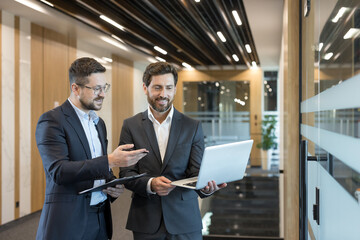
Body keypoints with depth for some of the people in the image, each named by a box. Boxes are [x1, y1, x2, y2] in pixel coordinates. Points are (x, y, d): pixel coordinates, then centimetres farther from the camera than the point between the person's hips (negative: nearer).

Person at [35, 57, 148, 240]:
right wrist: (110, 161, -30)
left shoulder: (99, 123, 13)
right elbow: (59, 171, -22)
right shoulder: (51, 121, -10)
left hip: (100, 218, 7)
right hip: (68, 223, -7)